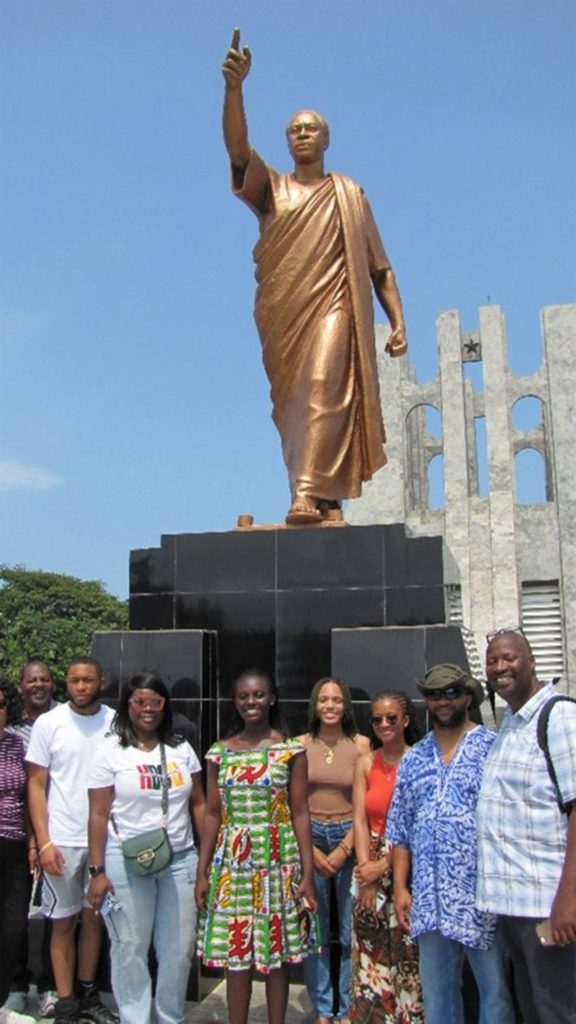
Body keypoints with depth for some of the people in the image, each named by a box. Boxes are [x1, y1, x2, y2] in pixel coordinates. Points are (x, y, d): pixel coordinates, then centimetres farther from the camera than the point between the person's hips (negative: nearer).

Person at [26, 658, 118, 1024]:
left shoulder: (115, 723, -2)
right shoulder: (49, 723, -5)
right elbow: (36, 785, -3)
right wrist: (44, 842, -8)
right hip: (62, 840, -2)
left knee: (94, 917, 13)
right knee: (64, 922, 8)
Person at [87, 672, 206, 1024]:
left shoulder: (181, 748, 7)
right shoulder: (111, 751, -2)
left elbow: (198, 803, 10)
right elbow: (98, 815, -3)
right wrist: (98, 870, -7)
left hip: (180, 860, 3)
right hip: (126, 862, -3)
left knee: (179, 948, 9)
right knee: (131, 948, 6)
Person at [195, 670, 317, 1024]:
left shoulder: (291, 750, -2)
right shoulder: (220, 752, 5)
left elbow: (300, 813, -3)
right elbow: (213, 815, 7)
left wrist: (308, 872, -6)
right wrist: (203, 872, 5)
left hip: (279, 863, -2)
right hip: (232, 864, 2)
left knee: (277, 954, 7)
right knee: (235, 956, 7)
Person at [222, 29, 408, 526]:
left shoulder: (349, 193, 18)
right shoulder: (269, 187, 18)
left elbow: (379, 265, 12)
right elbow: (237, 146, -3)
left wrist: (398, 321, 0)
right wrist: (234, 86, -19)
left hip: (333, 304, -2)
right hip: (282, 310, 2)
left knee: (324, 390, -22)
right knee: (292, 405, -1)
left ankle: (310, 493, -31)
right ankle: (325, 496, 5)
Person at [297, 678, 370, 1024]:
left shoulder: (360, 745, -2)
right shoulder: (301, 745, 1)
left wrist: (344, 850, -9)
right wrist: (312, 850, -6)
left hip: (350, 839, -1)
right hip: (309, 839, 1)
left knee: (351, 931, 4)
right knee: (314, 930, 8)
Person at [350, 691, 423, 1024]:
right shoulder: (366, 763, 5)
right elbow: (360, 820, 2)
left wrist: (383, 865, -12)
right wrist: (366, 867, -7)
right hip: (371, 866, 4)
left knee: (408, 952, 0)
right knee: (370, 953, 8)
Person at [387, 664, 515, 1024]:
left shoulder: (493, 748, -4)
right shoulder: (414, 759, 12)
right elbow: (401, 831, 14)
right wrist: (400, 887, 9)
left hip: (482, 895, -4)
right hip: (430, 899, 5)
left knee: (496, 989, 6)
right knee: (436, 993, 14)